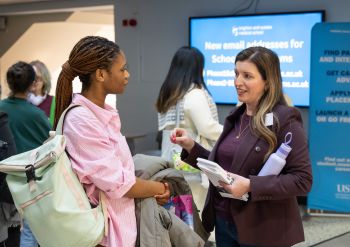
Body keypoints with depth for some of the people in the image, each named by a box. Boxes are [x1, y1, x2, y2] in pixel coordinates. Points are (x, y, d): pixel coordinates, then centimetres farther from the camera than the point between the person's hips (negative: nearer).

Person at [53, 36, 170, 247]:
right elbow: (118, 184, -20)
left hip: (121, 222, 8)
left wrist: (152, 189, -4)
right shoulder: (81, 121, -21)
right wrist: (160, 188, -5)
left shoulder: (102, 113, 6)